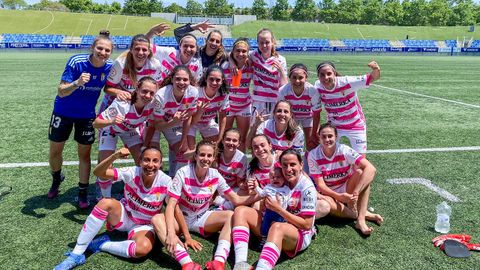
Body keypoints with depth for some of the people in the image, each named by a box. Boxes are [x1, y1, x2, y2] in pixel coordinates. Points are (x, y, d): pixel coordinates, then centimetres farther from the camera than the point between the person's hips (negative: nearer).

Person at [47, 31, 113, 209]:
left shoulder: (110, 67, -17)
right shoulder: (76, 62, -27)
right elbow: (61, 92, -29)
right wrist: (77, 83, -48)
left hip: (86, 114, 2)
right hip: (63, 112, -1)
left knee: (84, 154, 6)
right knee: (55, 152, 11)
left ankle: (83, 192, 21)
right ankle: (56, 179, 41)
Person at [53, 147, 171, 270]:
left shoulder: (165, 182, -22)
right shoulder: (132, 173, -20)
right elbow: (98, 172, -25)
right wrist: (115, 155, -42)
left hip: (144, 226, -1)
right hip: (124, 216, 2)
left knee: (143, 248, -35)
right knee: (106, 202, -31)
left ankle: (100, 245, -12)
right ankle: (76, 255, -21)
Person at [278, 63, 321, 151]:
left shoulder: (313, 91, -35)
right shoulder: (283, 91, -32)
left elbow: (316, 114, -20)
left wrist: (314, 134, -12)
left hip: (308, 116, -1)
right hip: (291, 116, 1)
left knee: (311, 145, -3)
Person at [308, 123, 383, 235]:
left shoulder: (344, 150, -16)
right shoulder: (313, 155, -14)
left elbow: (371, 168, -27)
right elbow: (320, 184, -14)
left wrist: (355, 193, -36)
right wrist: (339, 197, -31)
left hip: (347, 190, 1)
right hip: (328, 193, -1)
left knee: (360, 172, -28)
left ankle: (361, 220, -29)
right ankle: (364, 214, -18)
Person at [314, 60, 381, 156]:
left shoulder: (346, 82, -28)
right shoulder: (318, 87, -18)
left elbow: (373, 78, -26)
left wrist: (376, 69, -50)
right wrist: (315, 131, -2)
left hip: (355, 126, -2)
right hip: (333, 126, 2)